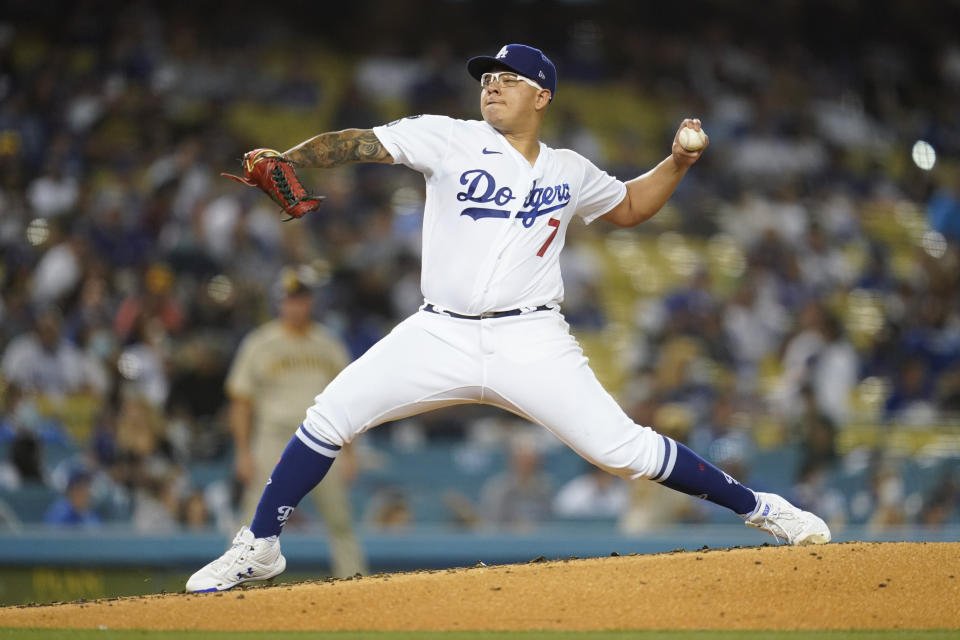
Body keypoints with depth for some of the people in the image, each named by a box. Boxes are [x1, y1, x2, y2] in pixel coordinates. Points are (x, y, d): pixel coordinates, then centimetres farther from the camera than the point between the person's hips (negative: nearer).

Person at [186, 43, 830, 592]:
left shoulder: (570, 172, 10)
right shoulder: (448, 139, 2)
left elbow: (630, 206, 28)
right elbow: (359, 143, -9)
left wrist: (678, 162, 11)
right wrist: (284, 159, -24)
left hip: (531, 341, 0)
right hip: (439, 337, 0)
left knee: (623, 449, -11)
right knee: (328, 418, -10)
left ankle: (759, 508, 4)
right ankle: (259, 548, 6)